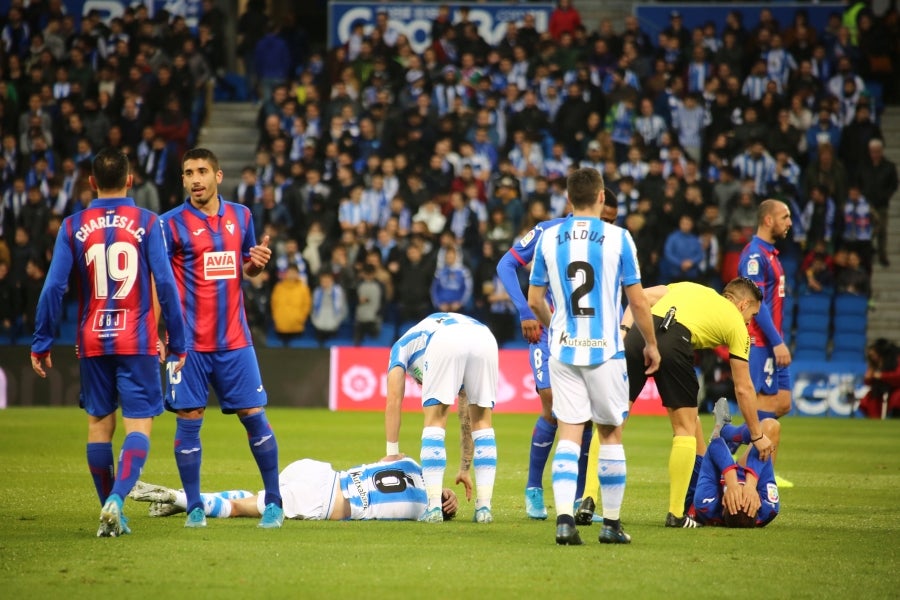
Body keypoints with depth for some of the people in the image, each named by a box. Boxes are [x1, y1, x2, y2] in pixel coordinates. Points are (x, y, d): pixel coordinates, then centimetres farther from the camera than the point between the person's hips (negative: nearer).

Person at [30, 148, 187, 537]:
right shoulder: (146, 223, -3)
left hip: (92, 342, 2)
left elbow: (53, 287, -2)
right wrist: (178, 342, 1)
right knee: (138, 424, -3)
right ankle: (117, 498, -24)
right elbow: (165, 284, -6)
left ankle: (109, 511, 15)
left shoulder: (73, 227, 1)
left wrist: (41, 343, 5)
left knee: (99, 422, 13)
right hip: (137, 341, -2)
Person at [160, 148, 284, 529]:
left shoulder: (240, 216, 9)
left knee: (255, 418, 1)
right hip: (190, 341, -3)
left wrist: (258, 262, -2)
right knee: (188, 421, -1)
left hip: (234, 340, 3)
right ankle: (194, 507, 9)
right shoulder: (173, 223, -4)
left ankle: (274, 502, 10)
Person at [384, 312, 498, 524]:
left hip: (444, 341, -4)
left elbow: (394, 402, 24)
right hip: (485, 339, 4)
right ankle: (484, 506, 15)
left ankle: (434, 507, 4)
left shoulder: (403, 345, 38)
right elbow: (467, 418, 48)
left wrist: (392, 453, 26)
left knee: (435, 420, 11)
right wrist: (465, 469, 54)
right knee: (482, 421, 20)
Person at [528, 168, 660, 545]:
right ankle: (611, 524, 13)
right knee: (611, 434, 9)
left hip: (563, 349, 2)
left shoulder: (549, 238, 2)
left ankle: (564, 519, -11)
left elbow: (534, 301, 7)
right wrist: (651, 344, 11)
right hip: (605, 350, -2)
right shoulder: (617, 238, -6)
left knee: (569, 433, 2)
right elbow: (637, 302, -3)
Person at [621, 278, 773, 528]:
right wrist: (757, 436, 34)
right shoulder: (736, 324, 24)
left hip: (637, 335, 4)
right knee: (685, 428, 13)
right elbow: (743, 388, 26)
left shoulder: (688, 288, 36)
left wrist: (623, 328, 13)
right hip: (674, 345, -4)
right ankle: (676, 514, 13)